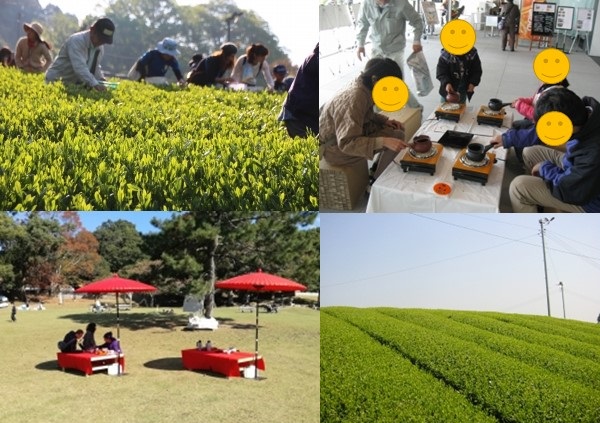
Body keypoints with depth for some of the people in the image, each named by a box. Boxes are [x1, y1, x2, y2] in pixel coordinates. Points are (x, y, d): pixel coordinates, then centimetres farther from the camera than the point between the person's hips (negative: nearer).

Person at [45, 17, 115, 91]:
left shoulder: (100, 47, 4)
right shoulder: (76, 41, -20)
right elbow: (80, 67, -33)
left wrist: (101, 79, -6)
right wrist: (95, 84, -46)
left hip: (76, 85, 7)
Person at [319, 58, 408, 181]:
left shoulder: (364, 88, -5)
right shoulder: (354, 99, -32)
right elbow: (346, 143, -36)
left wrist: (384, 121, -2)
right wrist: (383, 141, -42)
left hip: (348, 134, 9)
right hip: (335, 147, -9)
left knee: (398, 129, 8)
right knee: (396, 137, -17)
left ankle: (379, 167, 21)